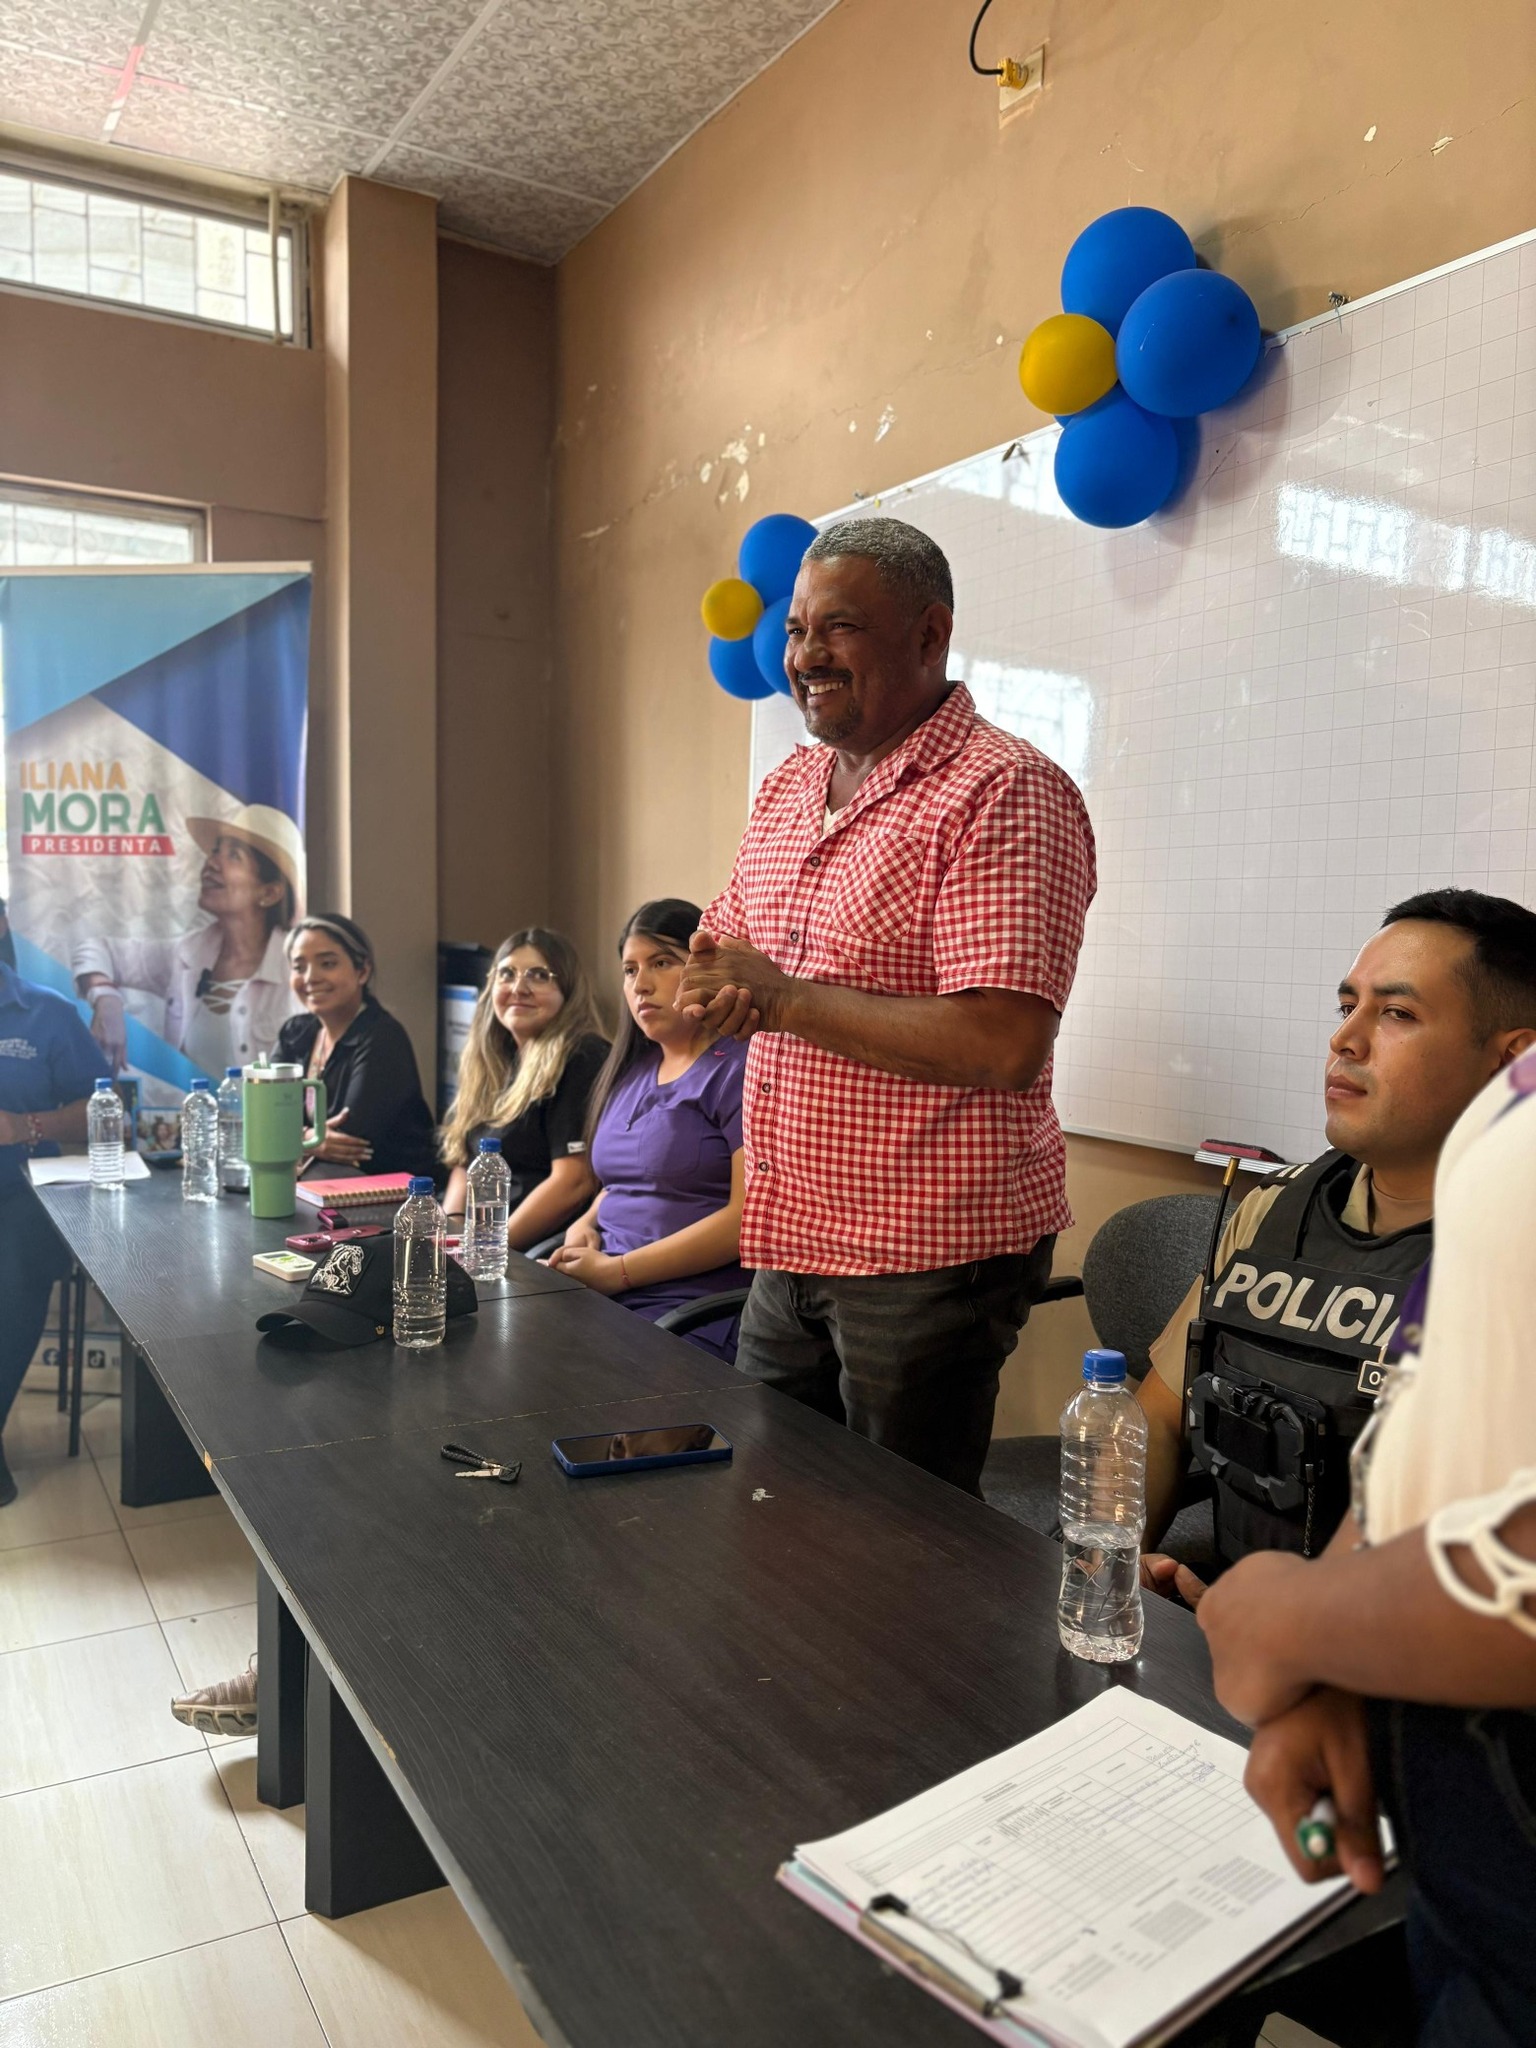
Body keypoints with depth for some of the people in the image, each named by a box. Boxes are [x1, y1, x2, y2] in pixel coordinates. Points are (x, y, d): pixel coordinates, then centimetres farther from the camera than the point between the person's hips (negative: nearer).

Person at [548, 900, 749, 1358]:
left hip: (694, 1308, -7)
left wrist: (616, 1271, -15)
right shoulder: (631, 1071, 17)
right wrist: (584, 1226, 5)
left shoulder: (737, 1067, -8)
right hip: (601, 1290, 8)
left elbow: (750, 1215, -16)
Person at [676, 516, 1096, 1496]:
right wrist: (716, 993, -7)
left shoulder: (1004, 792, -16)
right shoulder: (789, 787, 10)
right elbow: (720, 955, 18)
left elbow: (1003, 1046, -26)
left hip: (929, 1260, -8)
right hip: (791, 1240, 8)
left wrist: (783, 996, -20)